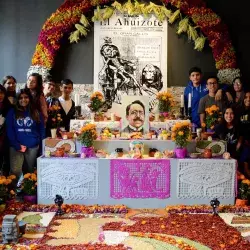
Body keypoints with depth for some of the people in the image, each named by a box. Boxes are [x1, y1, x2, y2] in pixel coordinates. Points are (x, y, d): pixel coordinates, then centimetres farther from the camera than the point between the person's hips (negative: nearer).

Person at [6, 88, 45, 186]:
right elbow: (9, 130, -1)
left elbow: (42, 130, 8)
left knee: (30, 171, 11)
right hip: (16, 147, -1)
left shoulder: (36, 113, 8)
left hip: (33, 147, 1)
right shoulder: (12, 112, 4)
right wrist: (17, 145, -11)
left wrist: (41, 144, -5)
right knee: (15, 171, -11)